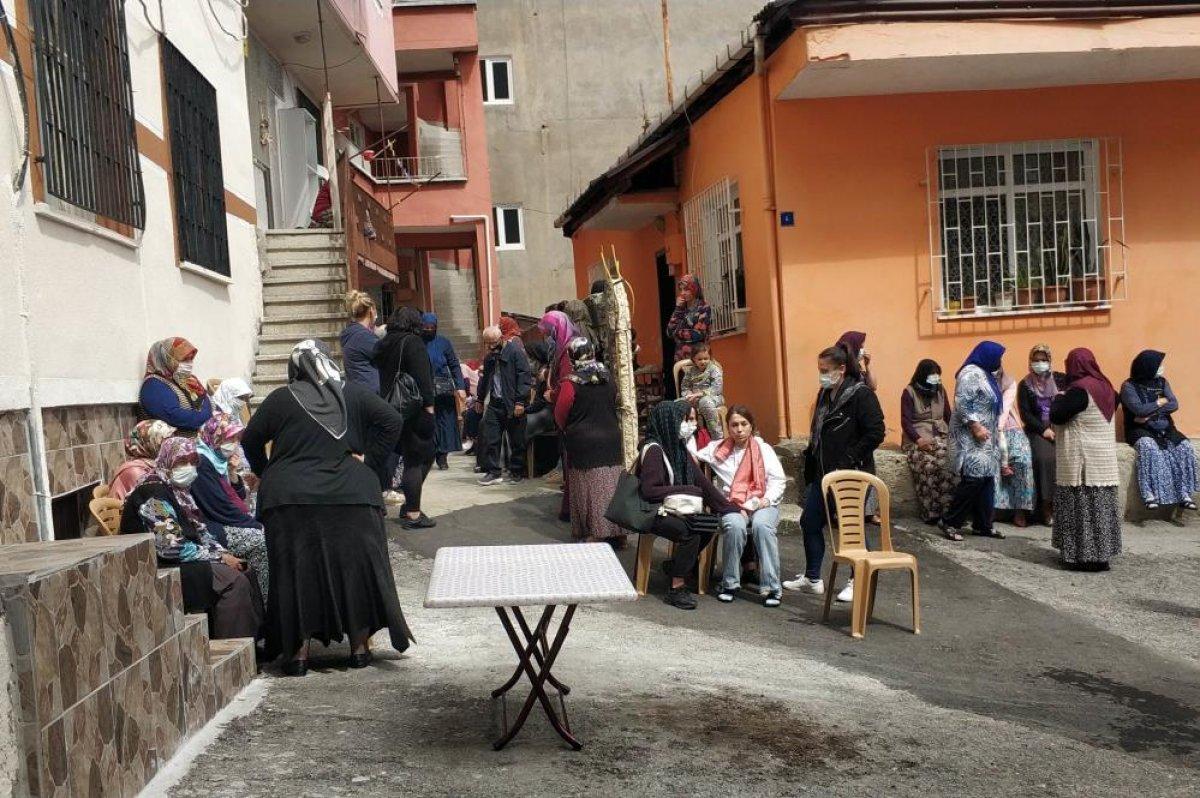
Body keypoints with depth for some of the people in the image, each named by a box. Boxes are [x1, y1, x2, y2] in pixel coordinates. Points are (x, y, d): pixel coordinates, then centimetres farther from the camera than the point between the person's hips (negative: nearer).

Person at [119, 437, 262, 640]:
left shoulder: (178, 490, 13)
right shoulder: (154, 493, -16)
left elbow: (200, 532, 15)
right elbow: (172, 547, -23)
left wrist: (224, 554, -3)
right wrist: (219, 558, -17)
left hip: (183, 562, 9)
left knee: (244, 573, -6)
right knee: (234, 580, -22)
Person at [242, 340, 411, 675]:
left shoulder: (281, 398, 1)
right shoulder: (353, 393, 5)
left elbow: (250, 440, 5)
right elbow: (392, 421, 2)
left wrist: (266, 473, 18)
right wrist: (366, 455, 5)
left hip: (291, 501, -1)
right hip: (351, 499, 1)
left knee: (296, 573, 7)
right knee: (356, 568, 10)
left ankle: (299, 651, 8)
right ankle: (359, 646, 14)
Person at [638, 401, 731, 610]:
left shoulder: (679, 447, 11)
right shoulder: (654, 449, -14)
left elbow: (702, 482, 9)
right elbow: (649, 491, -21)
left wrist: (730, 508, 3)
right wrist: (686, 490, -18)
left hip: (675, 510, 8)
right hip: (652, 513, -8)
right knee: (690, 533, -29)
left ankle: (675, 565, 2)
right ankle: (676, 590, -18)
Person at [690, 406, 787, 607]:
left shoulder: (763, 449, 11)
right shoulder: (718, 449, 15)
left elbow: (779, 480, 5)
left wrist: (767, 500, -11)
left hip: (762, 504, 0)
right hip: (732, 505, 1)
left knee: (762, 525, -35)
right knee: (735, 526, -34)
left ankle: (771, 587, -29)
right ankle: (730, 583, -17)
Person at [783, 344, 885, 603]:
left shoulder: (861, 395, -12)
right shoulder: (825, 394, 12)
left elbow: (876, 433, -17)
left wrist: (847, 461, -18)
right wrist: (811, 457, 10)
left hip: (851, 475, -8)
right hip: (823, 473, 8)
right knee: (810, 522, 9)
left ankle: (858, 581, 17)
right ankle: (812, 578, 22)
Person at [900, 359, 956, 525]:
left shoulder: (940, 390, 16)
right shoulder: (909, 392, 2)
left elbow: (948, 416, 17)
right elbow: (905, 421, -5)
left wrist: (950, 435, 0)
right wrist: (918, 439, -19)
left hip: (940, 436, 4)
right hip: (917, 438, -4)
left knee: (948, 465, -27)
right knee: (927, 466, -32)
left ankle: (947, 510, -24)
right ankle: (931, 512, -25)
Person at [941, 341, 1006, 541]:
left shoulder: (985, 374, 17)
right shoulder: (971, 373, -13)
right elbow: (962, 403, -22)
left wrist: (994, 431, 20)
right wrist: (976, 427, -24)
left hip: (987, 438, 10)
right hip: (970, 436, -10)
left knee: (987, 479, 7)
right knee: (974, 477, -15)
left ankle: (983, 524, 12)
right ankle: (950, 522, -8)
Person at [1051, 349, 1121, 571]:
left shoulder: (1080, 389, -17)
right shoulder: (1104, 386, 8)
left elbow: (1056, 416, -16)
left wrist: (1058, 398, 4)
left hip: (1082, 460, -8)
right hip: (1103, 459, 8)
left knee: (1082, 507, -3)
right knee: (1099, 505, 11)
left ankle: (1084, 555, 0)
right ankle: (1101, 552, 17)